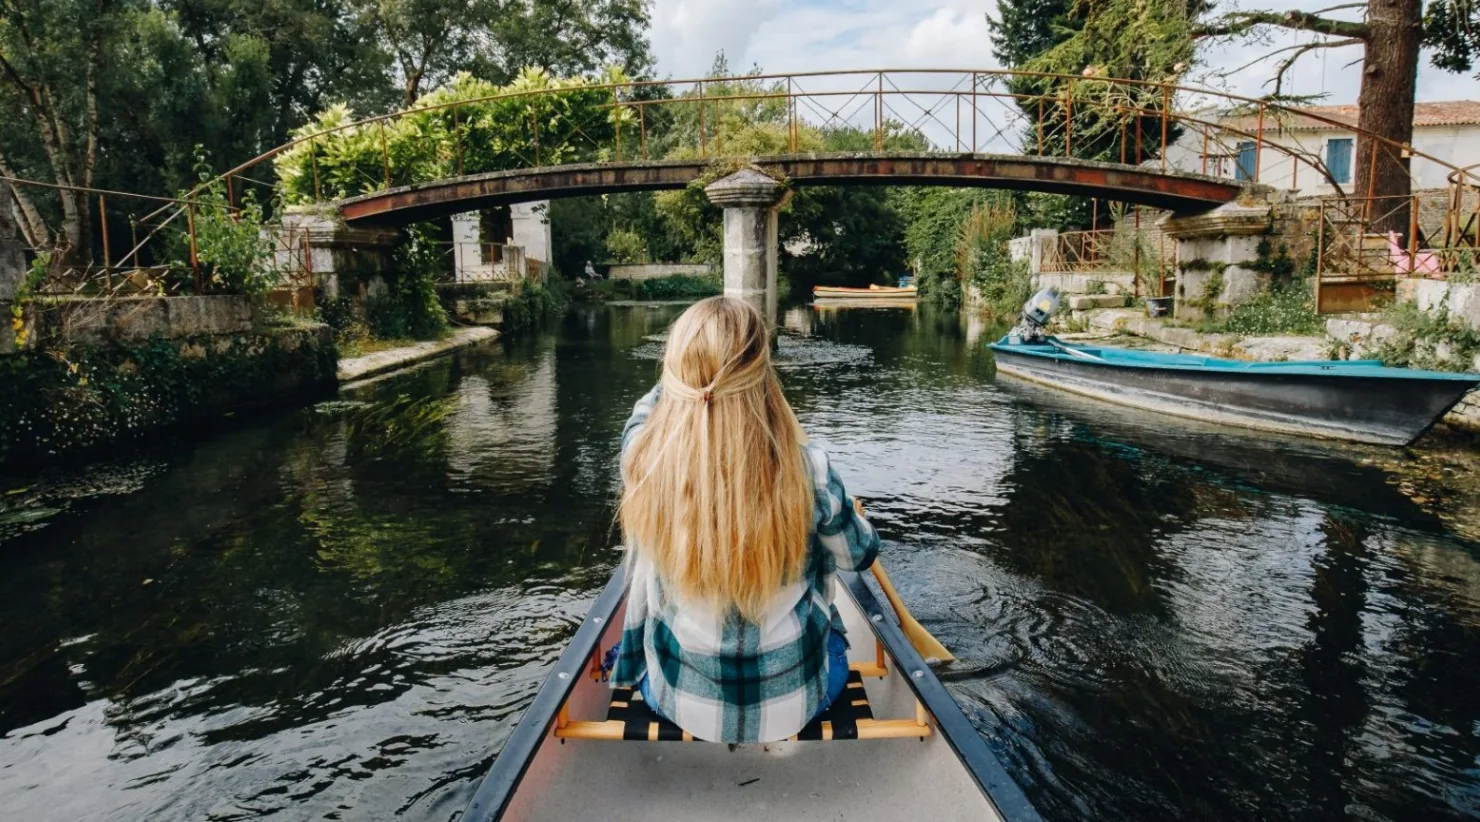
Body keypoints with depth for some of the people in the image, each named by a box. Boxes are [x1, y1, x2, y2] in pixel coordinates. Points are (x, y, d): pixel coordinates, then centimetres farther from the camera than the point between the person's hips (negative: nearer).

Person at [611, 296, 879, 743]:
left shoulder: (642, 457, -24)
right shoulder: (807, 471, -27)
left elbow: (649, 405, 4)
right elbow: (859, 556, -4)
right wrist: (852, 515, 16)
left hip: (676, 700, 1)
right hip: (793, 705, -1)